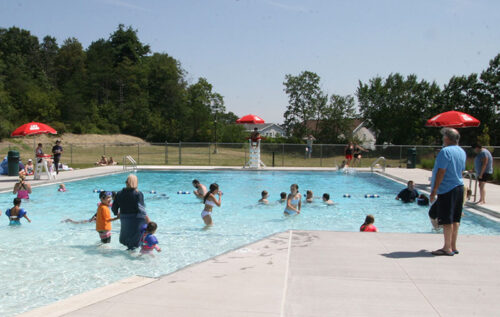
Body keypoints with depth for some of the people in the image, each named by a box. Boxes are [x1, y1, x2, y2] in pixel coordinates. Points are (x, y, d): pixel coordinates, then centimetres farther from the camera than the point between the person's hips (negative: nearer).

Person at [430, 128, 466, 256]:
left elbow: (441, 172, -18)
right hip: (459, 188, 9)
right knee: (455, 219, 12)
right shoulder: (462, 152, 11)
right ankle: (453, 246, 19)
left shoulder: (445, 151, -15)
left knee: (447, 220, -4)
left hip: (447, 189, -9)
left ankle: (447, 248, 0)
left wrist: (434, 190, -15)